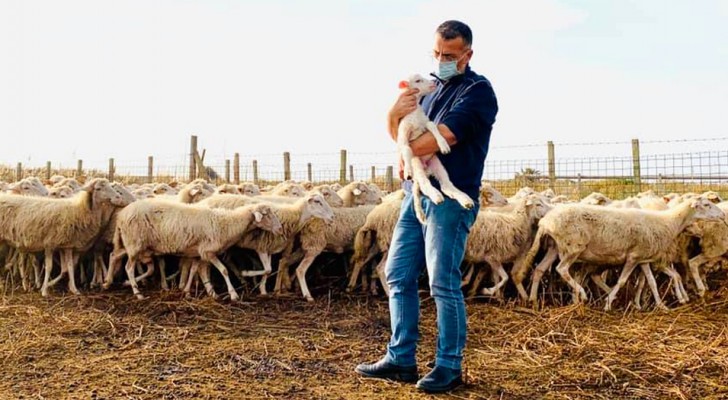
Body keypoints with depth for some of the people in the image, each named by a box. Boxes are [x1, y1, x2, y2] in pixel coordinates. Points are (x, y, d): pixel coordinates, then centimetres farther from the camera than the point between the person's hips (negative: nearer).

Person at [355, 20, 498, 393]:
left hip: (451, 198, -8)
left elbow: (444, 137, -20)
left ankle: (449, 367, 6)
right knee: (398, 275, 8)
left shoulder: (478, 91, -6)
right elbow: (403, 135, 14)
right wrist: (394, 115, -8)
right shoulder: (433, 89, 19)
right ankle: (400, 360, 16)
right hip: (417, 192, 8)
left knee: (443, 284, -5)